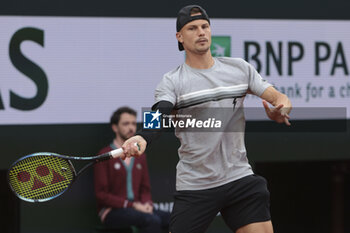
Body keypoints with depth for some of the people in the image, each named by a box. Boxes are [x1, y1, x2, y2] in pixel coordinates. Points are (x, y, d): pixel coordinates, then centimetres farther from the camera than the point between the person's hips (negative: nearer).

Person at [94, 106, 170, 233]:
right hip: (112, 212, -6)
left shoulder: (140, 157, 18)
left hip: (138, 209, 6)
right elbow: (102, 194, -7)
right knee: (153, 220, -34)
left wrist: (147, 204, -4)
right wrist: (132, 205, -15)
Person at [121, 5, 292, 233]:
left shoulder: (240, 68, 7)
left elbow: (280, 98, 8)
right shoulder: (171, 82, -4)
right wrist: (142, 138, -45)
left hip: (240, 178, 3)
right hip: (194, 186, -2)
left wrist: (279, 110, -17)